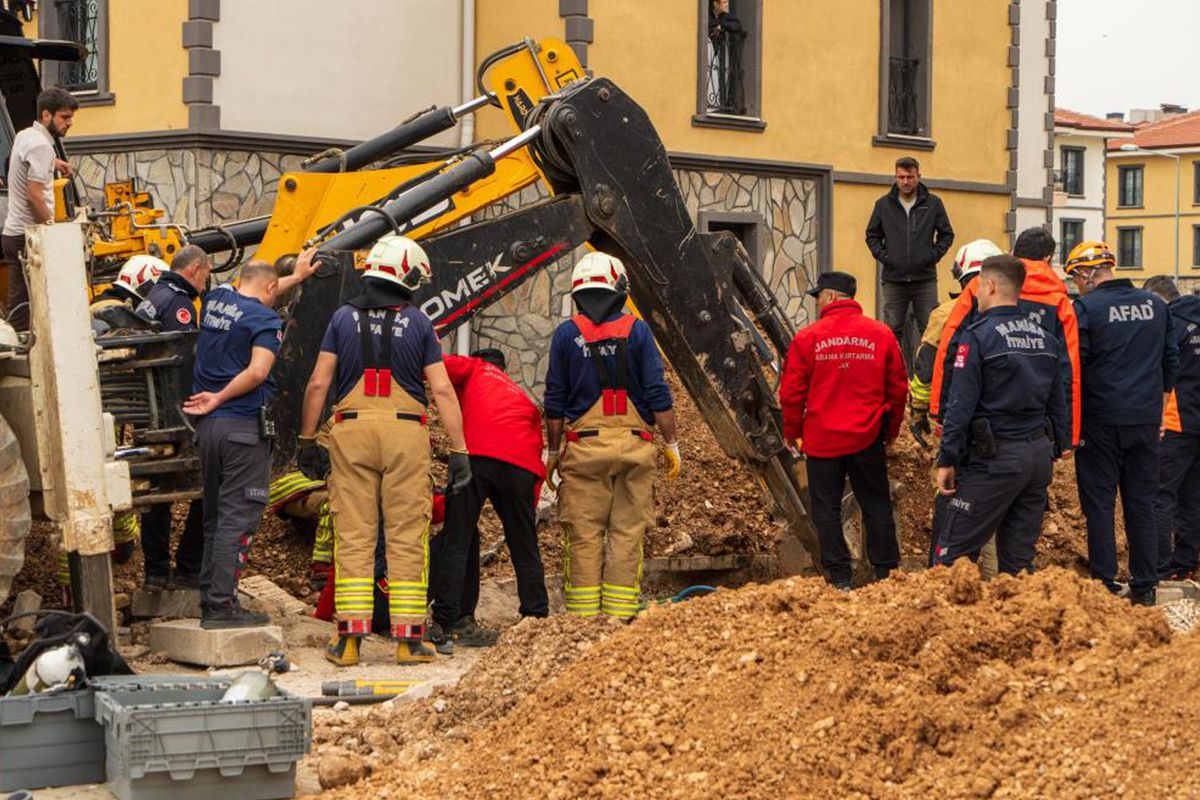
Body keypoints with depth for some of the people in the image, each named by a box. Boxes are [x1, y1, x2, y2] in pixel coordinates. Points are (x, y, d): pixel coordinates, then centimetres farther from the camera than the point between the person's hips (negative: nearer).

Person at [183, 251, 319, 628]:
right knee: (238, 518, -5)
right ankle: (221, 605, -8)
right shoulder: (265, 320, -10)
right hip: (244, 427, -8)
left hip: (208, 426, 8)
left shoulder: (216, 299, 12)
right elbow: (257, 372, -23)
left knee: (214, 516, 15)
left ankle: (209, 599, 18)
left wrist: (296, 275, 42)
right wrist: (219, 399, -11)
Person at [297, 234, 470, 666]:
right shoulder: (418, 322, 4)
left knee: (353, 536, 3)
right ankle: (408, 638, 4)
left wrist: (307, 440, 11)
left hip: (352, 429, 1)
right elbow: (442, 391, -1)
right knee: (407, 538, 3)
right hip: (406, 433, -1)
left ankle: (349, 638, 0)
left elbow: (318, 384, 4)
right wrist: (458, 450, 1)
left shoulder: (344, 318, 7)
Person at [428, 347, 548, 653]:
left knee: (457, 541, 0)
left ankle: (445, 623, -6)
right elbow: (537, 447, 25)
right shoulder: (523, 398, 34)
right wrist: (531, 505, 24)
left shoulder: (474, 368, 24)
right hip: (521, 465, 3)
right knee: (525, 548, 13)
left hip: (476, 454, -3)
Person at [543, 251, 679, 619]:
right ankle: (620, 616, 2)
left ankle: (582, 619, 2)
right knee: (627, 534, 4)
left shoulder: (566, 334, 3)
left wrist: (553, 452, 12)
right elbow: (658, 394, -1)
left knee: (584, 537, 3)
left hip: (584, 444, 0)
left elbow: (554, 401, 4)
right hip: (634, 443, 0)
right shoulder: (637, 330, 1)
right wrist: (671, 443, 6)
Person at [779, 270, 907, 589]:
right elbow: (898, 388, 6)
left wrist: (792, 432, 10)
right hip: (867, 439, 2)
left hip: (822, 439, -2)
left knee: (826, 508, 6)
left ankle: (839, 576, 6)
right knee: (876, 506, 11)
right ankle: (886, 572, 13)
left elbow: (791, 393, -4)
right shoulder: (881, 335, 0)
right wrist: (891, 430, 18)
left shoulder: (807, 338, -7)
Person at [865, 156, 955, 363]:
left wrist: (933, 255, -3)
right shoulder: (884, 204, 6)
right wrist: (883, 256, -1)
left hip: (925, 279, -1)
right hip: (893, 280, 1)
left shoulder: (933, 203, 4)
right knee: (893, 331, 3)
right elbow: (872, 235, 14)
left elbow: (946, 234, 11)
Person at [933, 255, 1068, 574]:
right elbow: (1058, 402, 15)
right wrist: (1056, 450, 21)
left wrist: (947, 459, -10)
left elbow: (961, 404, -13)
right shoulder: (1046, 338, 12)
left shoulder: (978, 335, -10)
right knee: (1019, 557, 12)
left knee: (953, 554, -3)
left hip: (994, 459, -7)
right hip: (1040, 457, 7)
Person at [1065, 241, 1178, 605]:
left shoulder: (1086, 308, -9)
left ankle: (1104, 585, 4)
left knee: (1099, 504, 3)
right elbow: (1171, 360, 14)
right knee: (1142, 503, 10)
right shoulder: (1156, 305, 7)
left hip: (1101, 422, -4)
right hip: (1147, 422, 4)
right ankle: (1145, 585, 12)